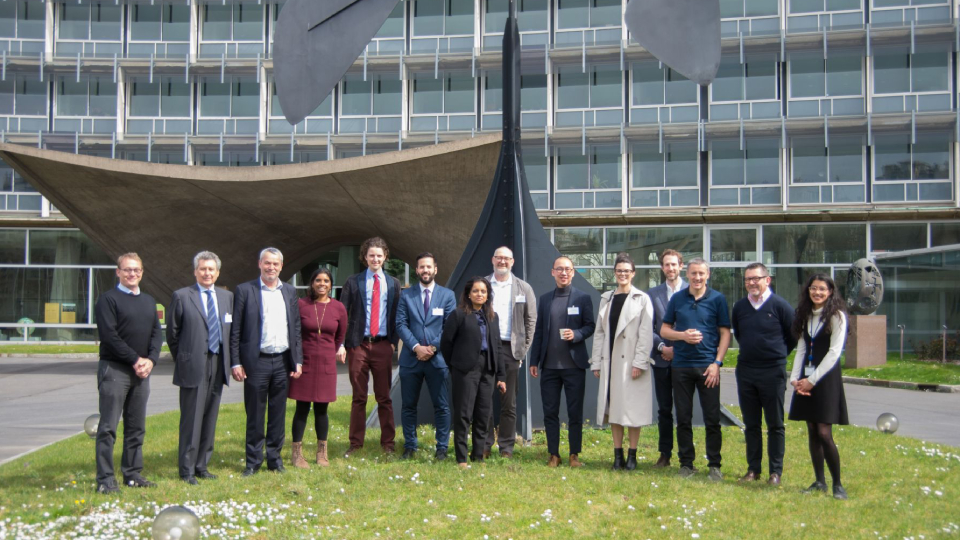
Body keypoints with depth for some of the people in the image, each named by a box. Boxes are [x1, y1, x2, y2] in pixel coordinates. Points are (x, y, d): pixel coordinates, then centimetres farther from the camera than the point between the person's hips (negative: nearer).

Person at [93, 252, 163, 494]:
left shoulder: (149, 301, 16)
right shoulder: (108, 299, -4)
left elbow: (156, 334, 12)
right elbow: (109, 335, -13)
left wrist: (150, 360, -5)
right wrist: (135, 360, -14)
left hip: (142, 372, 6)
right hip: (114, 370, -6)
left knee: (136, 427, 10)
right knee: (108, 428, -5)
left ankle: (132, 474, 18)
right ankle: (105, 480, -2)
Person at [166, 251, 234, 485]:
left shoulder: (227, 297, 11)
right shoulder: (181, 296, -2)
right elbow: (172, 333, 2)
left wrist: (230, 361, 10)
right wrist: (182, 359, 4)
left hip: (218, 366, 5)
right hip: (193, 366, -4)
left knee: (210, 419, 10)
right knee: (191, 420, -1)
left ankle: (202, 465, 21)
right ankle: (187, 470, 8)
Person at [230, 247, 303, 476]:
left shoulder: (289, 292, 10)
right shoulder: (244, 290, -1)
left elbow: (296, 328, 12)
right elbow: (235, 330, -2)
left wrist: (298, 360, 6)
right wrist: (236, 363, -8)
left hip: (282, 362, 3)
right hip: (256, 361, -3)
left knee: (278, 414, 10)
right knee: (255, 415, 4)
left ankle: (275, 458, 20)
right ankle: (253, 461, 15)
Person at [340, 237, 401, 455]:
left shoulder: (393, 284, 10)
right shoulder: (353, 282, 4)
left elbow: (397, 315, 10)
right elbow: (342, 314, 2)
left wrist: (394, 341, -1)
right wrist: (341, 343, -7)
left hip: (383, 346, 1)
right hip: (358, 345, -1)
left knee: (384, 397, 5)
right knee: (359, 397, 5)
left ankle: (387, 442, 14)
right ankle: (355, 443, 12)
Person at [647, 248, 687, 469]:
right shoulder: (653, 294, 8)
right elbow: (649, 327, 7)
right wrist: (661, 346, -8)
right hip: (662, 359, 3)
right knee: (664, 409, 9)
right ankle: (665, 454, 16)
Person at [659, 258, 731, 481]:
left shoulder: (717, 299, 1)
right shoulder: (677, 299, 7)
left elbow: (725, 333, 1)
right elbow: (664, 330, 11)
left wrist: (717, 363, -8)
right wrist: (682, 335, -9)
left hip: (707, 366, -2)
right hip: (681, 366, 2)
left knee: (712, 419, 0)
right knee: (683, 418, 7)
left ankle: (714, 465, 10)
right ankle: (686, 463, 17)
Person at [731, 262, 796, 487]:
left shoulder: (780, 305, -7)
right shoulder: (739, 306, 5)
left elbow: (794, 336, 2)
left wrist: (778, 355, 9)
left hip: (773, 372, -4)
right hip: (745, 371, 4)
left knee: (775, 424, 3)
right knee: (751, 424, 9)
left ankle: (776, 471, 9)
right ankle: (753, 469, 17)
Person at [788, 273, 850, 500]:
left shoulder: (836, 316, -6)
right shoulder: (805, 316, 12)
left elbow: (834, 352, -11)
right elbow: (801, 349, 11)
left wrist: (812, 380, -13)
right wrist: (795, 378, -3)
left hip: (826, 379, -6)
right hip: (805, 380, 6)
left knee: (824, 433, -10)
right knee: (812, 432, 7)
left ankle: (837, 484, 0)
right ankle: (819, 481, 14)